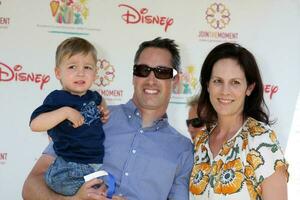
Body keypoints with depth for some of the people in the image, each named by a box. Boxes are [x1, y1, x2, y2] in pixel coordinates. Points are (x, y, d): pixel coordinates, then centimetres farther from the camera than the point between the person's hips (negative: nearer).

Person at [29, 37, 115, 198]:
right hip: (70, 169, -8)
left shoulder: (92, 96, 13)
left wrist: (104, 109, 18)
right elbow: (35, 124, -21)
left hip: (98, 164, 8)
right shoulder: (58, 98, -8)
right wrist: (65, 112, -24)